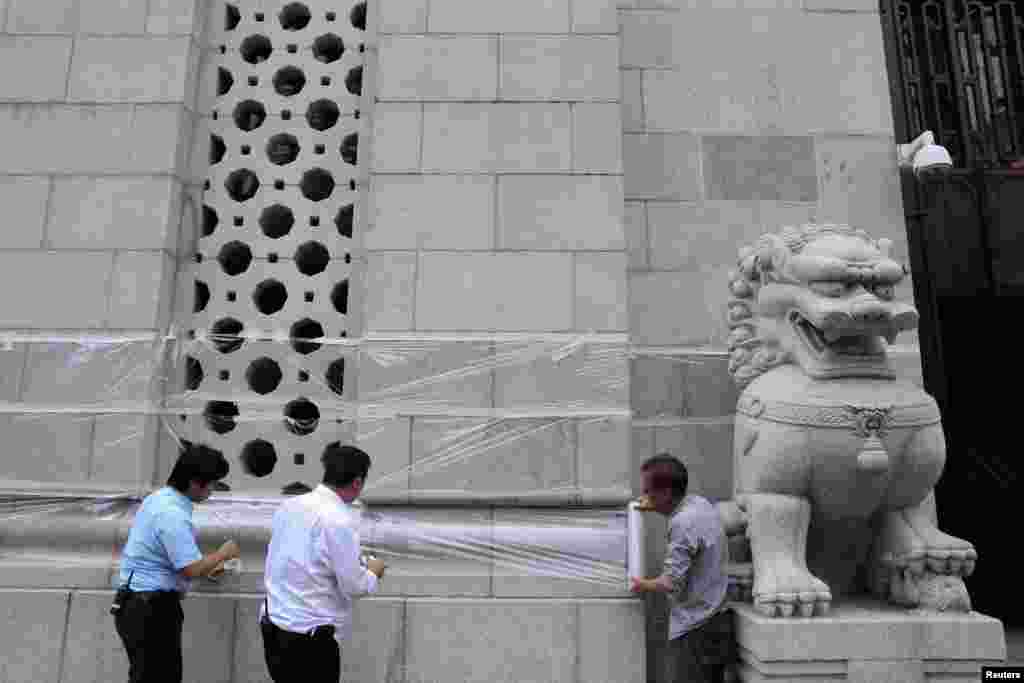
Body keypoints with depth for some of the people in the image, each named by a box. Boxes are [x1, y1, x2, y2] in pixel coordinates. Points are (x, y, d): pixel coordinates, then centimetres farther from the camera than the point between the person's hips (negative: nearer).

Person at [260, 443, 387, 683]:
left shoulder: (289, 505, 1)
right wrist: (373, 572, 5)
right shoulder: (340, 520, -20)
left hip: (271, 625, 7)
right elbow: (353, 586, -15)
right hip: (309, 634, -7)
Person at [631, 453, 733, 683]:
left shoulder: (683, 524, -23)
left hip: (695, 630, -9)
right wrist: (654, 506, 26)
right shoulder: (701, 503, 4)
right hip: (715, 620, 10)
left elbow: (672, 584, -22)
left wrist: (643, 585, -5)